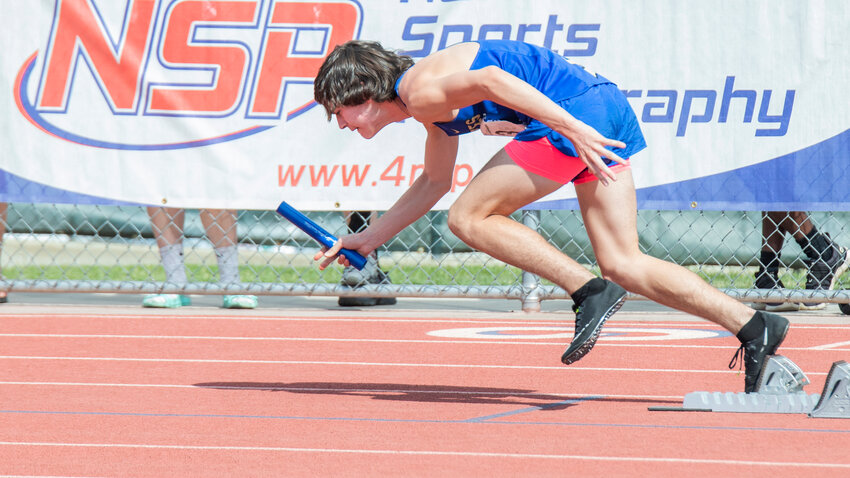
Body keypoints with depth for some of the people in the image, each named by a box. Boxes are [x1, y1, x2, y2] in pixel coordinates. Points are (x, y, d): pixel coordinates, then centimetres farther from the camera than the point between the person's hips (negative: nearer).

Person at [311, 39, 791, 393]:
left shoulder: (419, 92, -5)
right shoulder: (435, 104, 25)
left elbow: (490, 79, -22)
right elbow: (434, 183, 38)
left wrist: (573, 128, -28)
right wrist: (367, 240, 39)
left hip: (576, 108, -10)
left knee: (469, 218, 0)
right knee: (622, 263, 5)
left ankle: (591, 291, -9)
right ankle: (755, 325, -4)